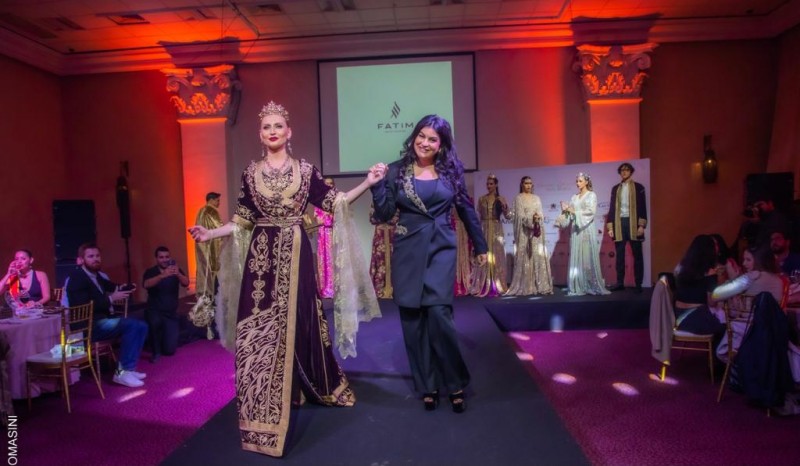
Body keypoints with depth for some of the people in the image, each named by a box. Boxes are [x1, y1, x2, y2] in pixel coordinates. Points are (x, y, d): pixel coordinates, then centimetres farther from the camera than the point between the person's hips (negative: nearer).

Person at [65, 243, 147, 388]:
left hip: (101, 321, 9)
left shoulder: (96, 275, 14)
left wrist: (120, 289, 9)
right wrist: (111, 298, -18)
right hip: (89, 326, -9)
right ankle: (122, 372, -19)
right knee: (132, 325, -25)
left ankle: (128, 369, -2)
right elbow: (83, 306, -22)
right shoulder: (77, 277, -10)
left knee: (141, 326, -2)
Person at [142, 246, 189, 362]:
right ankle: (156, 352, -13)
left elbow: (186, 283, -17)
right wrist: (162, 275, -42)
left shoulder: (176, 270, 1)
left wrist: (178, 274, -38)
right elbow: (146, 284, -26)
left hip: (171, 313, 2)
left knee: (170, 350, -5)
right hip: (154, 310, -2)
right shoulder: (150, 272, -4)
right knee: (155, 322, -39)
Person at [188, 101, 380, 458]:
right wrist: (210, 234, 0)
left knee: (294, 322, 5)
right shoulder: (250, 173, 7)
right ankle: (265, 406, 15)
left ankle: (318, 387, 29)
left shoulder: (305, 170, 4)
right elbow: (243, 220, 9)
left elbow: (332, 203, 3)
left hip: (294, 253, -1)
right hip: (260, 255, 2)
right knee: (257, 328, 0)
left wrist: (367, 183, -4)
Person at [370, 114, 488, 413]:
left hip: (441, 248, -1)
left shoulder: (451, 171, 4)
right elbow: (384, 214, 0)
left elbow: (466, 210, 13)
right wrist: (377, 185, -13)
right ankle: (427, 386, 20)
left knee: (438, 314, -11)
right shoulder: (396, 171, 2)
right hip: (408, 250, 1)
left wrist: (480, 246, 18)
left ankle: (455, 383, 10)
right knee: (413, 318, 4)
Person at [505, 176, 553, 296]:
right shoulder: (519, 198, 2)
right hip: (524, 232, -4)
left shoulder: (536, 198, 16)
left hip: (537, 231, 4)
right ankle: (525, 287, -3)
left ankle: (539, 285, 4)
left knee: (539, 256, 0)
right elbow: (520, 215, -7)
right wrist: (532, 219, -22)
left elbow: (541, 214, 7)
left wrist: (538, 219, -15)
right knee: (525, 257, -6)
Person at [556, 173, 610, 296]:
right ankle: (578, 286, 2)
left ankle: (592, 285, 0)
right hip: (575, 229, 4)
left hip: (587, 229, -4)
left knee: (589, 257, -5)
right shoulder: (574, 197, 16)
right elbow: (570, 212, 10)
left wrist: (575, 212, -14)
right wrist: (566, 209, -9)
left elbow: (591, 211, -11)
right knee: (576, 258, 0)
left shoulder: (592, 195, 3)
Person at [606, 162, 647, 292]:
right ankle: (620, 282, 10)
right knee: (619, 255, 4)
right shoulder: (615, 188, 13)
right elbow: (612, 208, 10)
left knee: (637, 255, 2)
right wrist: (610, 227, 2)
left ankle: (638, 284, 6)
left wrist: (641, 225, -11)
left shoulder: (638, 187, 5)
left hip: (633, 223, -3)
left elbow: (642, 207, -1)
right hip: (619, 223, 3)